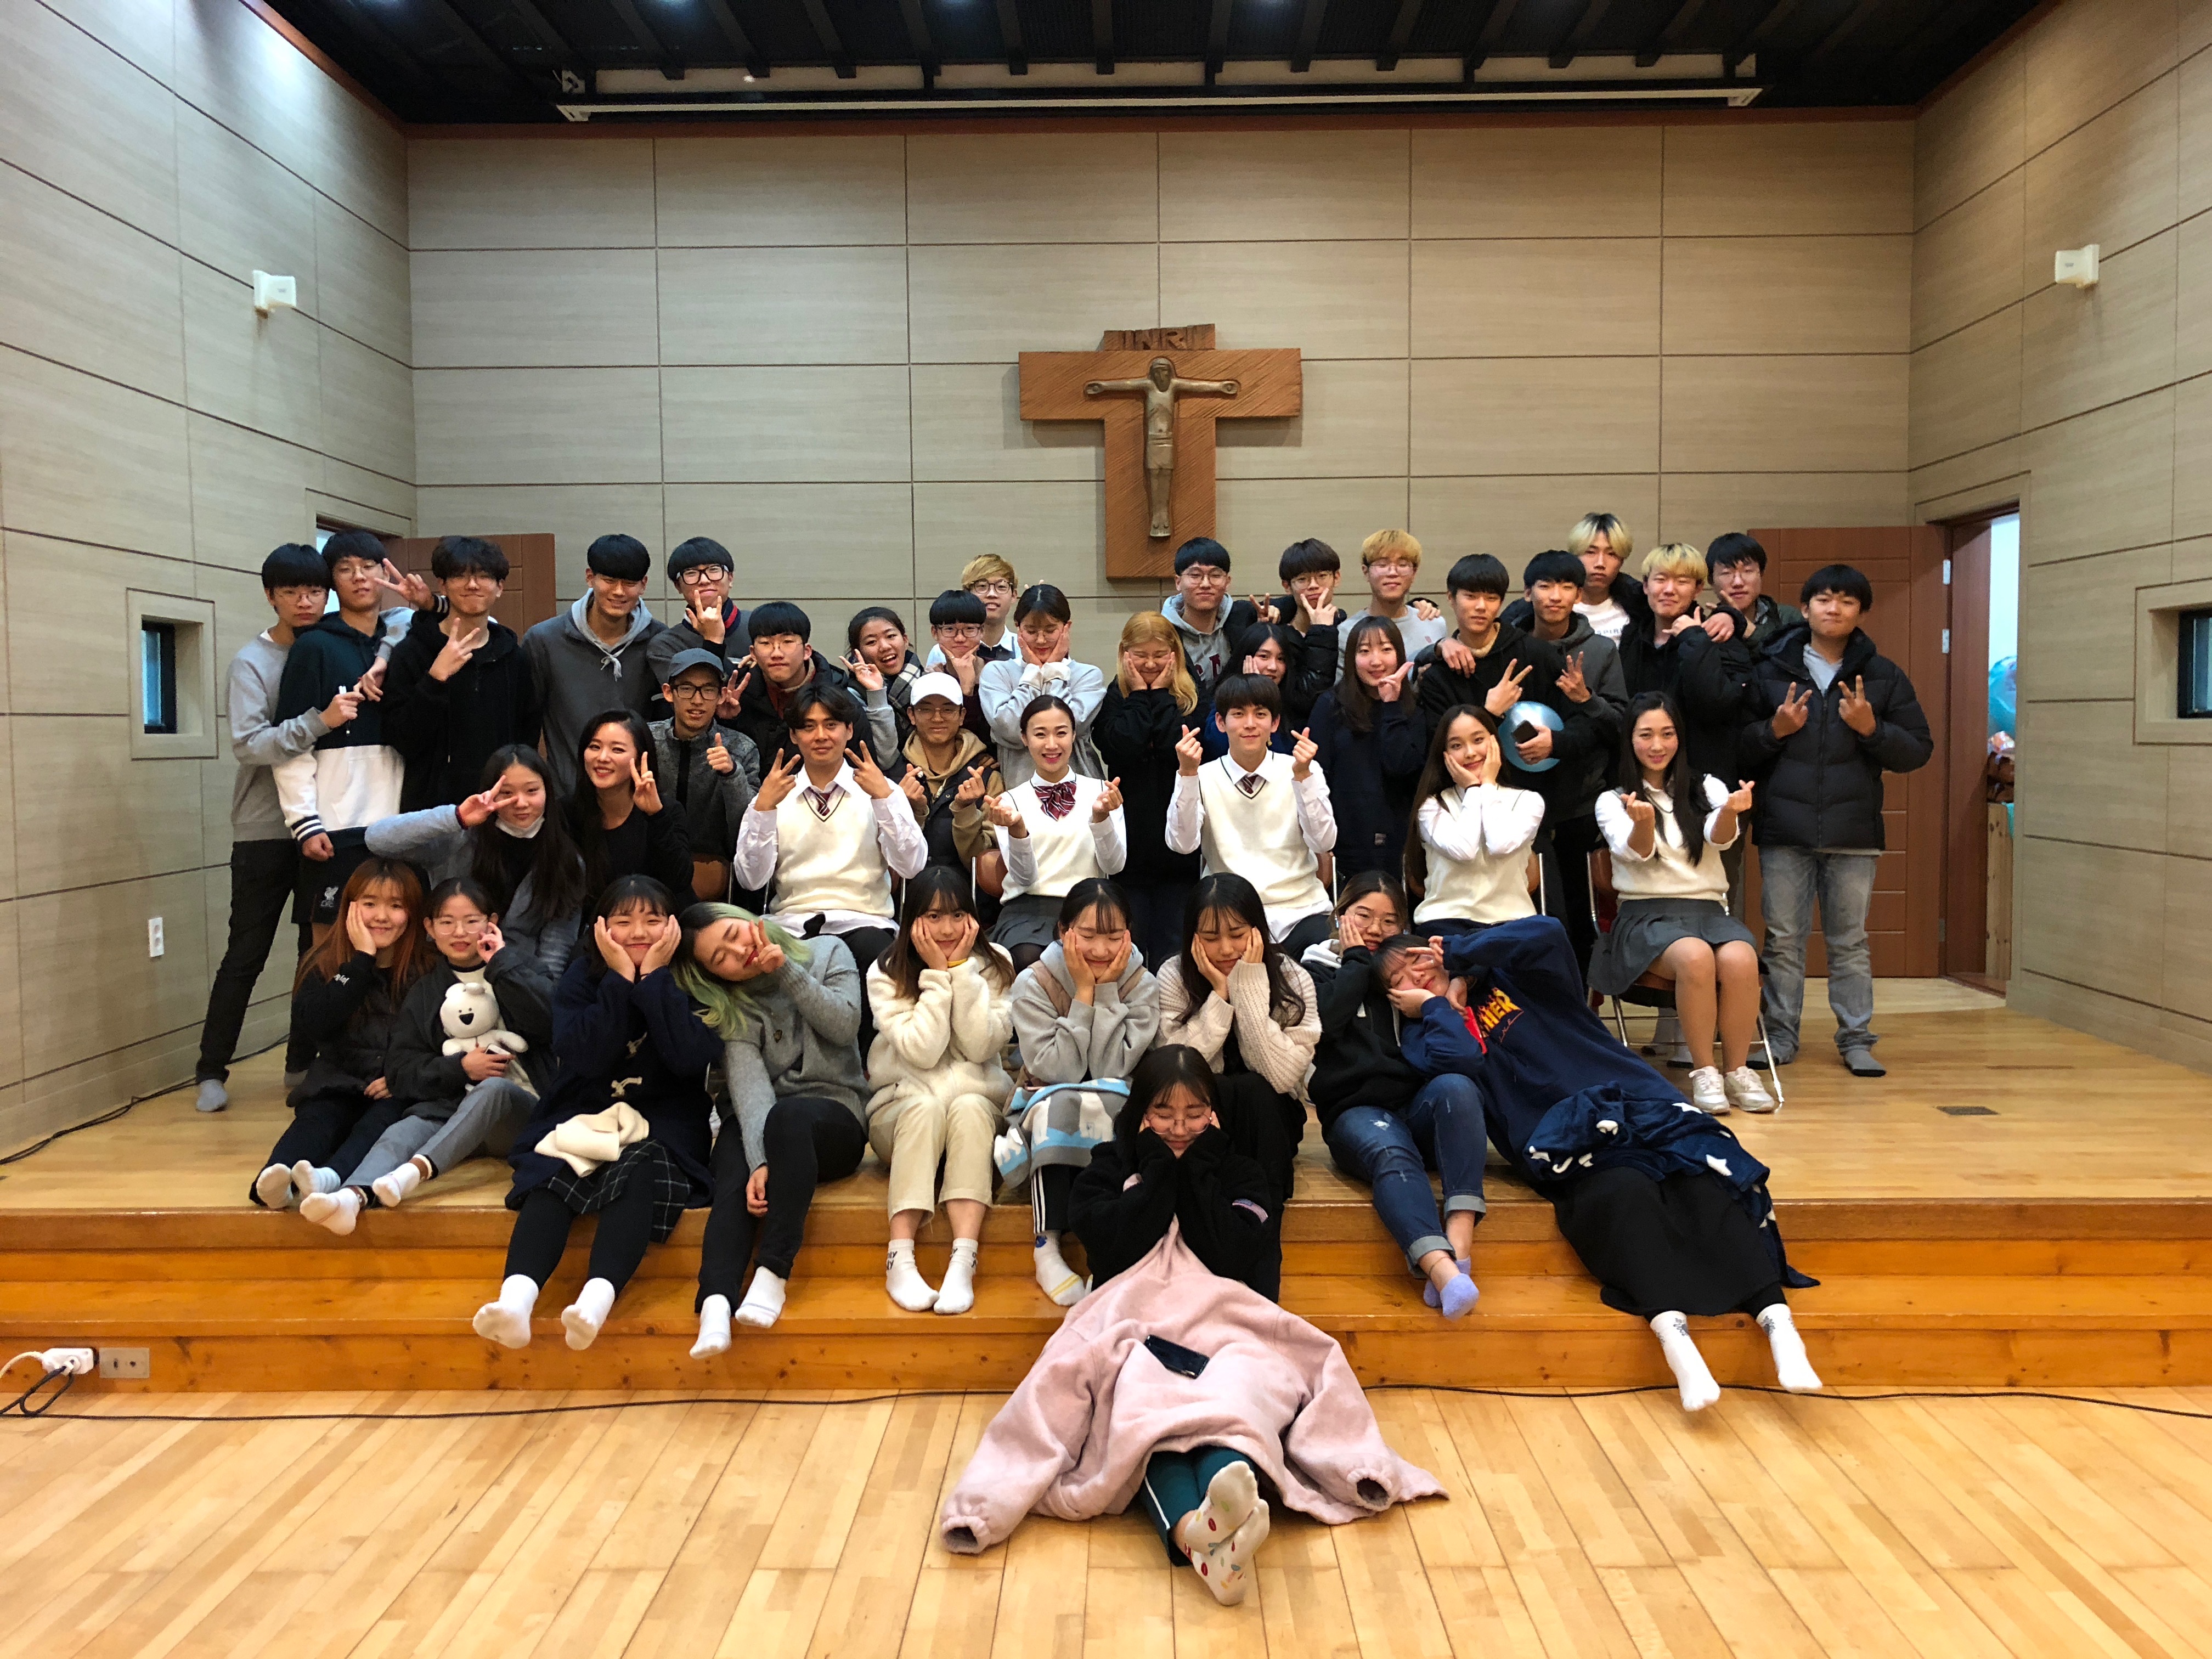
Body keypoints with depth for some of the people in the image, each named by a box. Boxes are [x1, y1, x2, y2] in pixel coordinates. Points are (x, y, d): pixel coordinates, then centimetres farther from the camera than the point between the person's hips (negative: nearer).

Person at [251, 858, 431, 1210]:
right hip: (337, 1084, 2)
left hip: (397, 1092, -2)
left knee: (379, 1122, -31)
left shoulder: (428, 969, 2)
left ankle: (329, 1179, -59)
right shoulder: (326, 964, 6)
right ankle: (275, 1183, -55)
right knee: (315, 1119, -27)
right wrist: (362, 960, -12)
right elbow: (308, 1027, -11)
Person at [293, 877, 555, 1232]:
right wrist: (461, 1068, -7)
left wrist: (502, 962, -7)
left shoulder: (518, 967, 12)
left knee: (493, 1087, -35)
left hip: (520, 1113, -2)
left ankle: (418, 1169, -53)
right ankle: (353, 1196, -57)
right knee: (402, 1132, -29)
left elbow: (550, 1021, -10)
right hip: (449, 1109, 2)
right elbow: (401, 1073, 9)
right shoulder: (423, 993, 18)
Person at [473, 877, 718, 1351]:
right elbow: (583, 1057, -10)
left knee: (640, 1174, -34)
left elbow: (692, 1059, -15)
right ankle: (515, 1300, -49)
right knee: (551, 1177, -29)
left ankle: (596, 1301, -53)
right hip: (581, 1118, 2)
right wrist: (621, 980, -13)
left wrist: (655, 977, -13)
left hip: (663, 1128, -2)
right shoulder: (582, 977, 7)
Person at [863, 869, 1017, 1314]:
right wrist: (937, 975, -18)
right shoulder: (885, 975, -5)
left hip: (978, 1100, 1)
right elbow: (921, 1051, -19)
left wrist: (963, 970, -18)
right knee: (927, 1105, -34)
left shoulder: (995, 966, -1)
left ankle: (964, 1261, -43)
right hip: (903, 1105, -1)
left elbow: (981, 1047, -15)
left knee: (969, 1106, -33)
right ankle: (900, 1259, -38)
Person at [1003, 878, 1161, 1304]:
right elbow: (1057, 1072, -20)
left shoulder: (1142, 986, -6)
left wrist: (1107, 992, -21)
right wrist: (1084, 993, -21)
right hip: (1048, 1114, -1)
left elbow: (1112, 1070, -19)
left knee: (1101, 1099, -33)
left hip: (1114, 1118, 1)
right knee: (1060, 1103, -34)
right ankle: (1047, 1246, -28)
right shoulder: (1033, 984, -9)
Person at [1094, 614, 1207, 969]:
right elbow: (1118, 750, -15)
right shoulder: (1115, 697, 4)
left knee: (1174, 943, 3)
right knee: (1130, 942, 3)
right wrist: (1141, 696, -8)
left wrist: (1161, 695, -8)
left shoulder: (1191, 697, 6)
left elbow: (1182, 748, -14)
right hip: (1130, 829, 0)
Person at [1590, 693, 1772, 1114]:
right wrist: (1643, 821, -36)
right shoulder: (1613, 800, 7)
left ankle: (1737, 1070, -16)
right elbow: (1636, 852, -12)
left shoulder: (1706, 788, 13)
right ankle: (1703, 1072, -22)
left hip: (1709, 909, 2)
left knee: (1740, 959, -32)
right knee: (1696, 957, -35)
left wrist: (1730, 811, -34)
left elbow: (1719, 837, -9)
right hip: (1647, 914, -2)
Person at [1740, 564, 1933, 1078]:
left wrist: (1872, 729, -11)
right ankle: (1781, 1035, 15)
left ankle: (1856, 1040, 15)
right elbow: (1737, 746, 4)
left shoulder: (1883, 676, 8)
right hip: (1783, 829, 0)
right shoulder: (1770, 669, 5)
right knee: (1783, 940, 6)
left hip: (1854, 831, 0)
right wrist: (1774, 730, -14)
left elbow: (1918, 751, 5)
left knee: (1850, 942, 7)